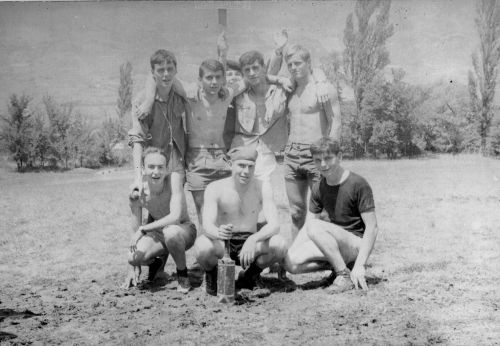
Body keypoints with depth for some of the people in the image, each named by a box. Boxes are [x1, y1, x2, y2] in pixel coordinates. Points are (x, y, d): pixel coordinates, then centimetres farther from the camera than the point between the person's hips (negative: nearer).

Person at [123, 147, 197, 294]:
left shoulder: (173, 180, -26)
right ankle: (158, 261, 15)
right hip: (158, 232, 4)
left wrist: (143, 229, -32)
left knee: (170, 232, -39)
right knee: (133, 257, -24)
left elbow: (175, 217, -35)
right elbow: (135, 229, -7)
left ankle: (182, 274, -11)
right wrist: (134, 266, -4)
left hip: (184, 230, -3)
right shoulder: (137, 192, -15)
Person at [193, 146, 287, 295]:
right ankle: (212, 275, 2)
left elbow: (274, 224, -18)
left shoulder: (262, 188, -8)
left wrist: (253, 239, -39)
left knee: (280, 244, -28)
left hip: (250, 244, 2)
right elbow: (207, 225, -23)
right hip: (222, 244, -1)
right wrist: (218, 233, -48)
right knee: (203, 247, -36)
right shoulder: (215, 189, -11)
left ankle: (249, 274, 3)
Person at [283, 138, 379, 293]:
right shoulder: (319, 188, 7)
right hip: (334, 242, 6)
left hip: (356, 244, -6)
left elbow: (372, 228, -15)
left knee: (314, 226, -32)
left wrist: (359, 265, -23)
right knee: (290, 262, -17)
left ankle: (345, 275, -20)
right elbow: (310, 221, 8)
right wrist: (290, 251, -8)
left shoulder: (358, 184, -12)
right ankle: (337, 265, 1)